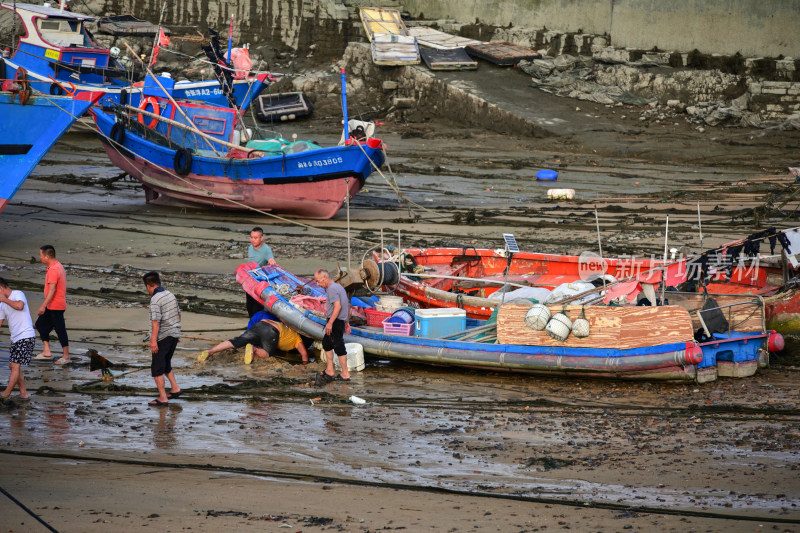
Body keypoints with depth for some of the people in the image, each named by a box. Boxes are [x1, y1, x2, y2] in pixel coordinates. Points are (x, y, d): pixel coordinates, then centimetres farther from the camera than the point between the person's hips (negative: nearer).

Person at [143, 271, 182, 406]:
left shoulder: (155, 300, -17)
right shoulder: (170, 295, 8)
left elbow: (156, 321, -23)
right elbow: (178, 315, 16)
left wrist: (153, 341, -24)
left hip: (163, 337, -8)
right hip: (174, 334, 8)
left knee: (157, 368, 0)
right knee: (166, 364, 24)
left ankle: (162, 398, -2)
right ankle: (174, 389, 18)